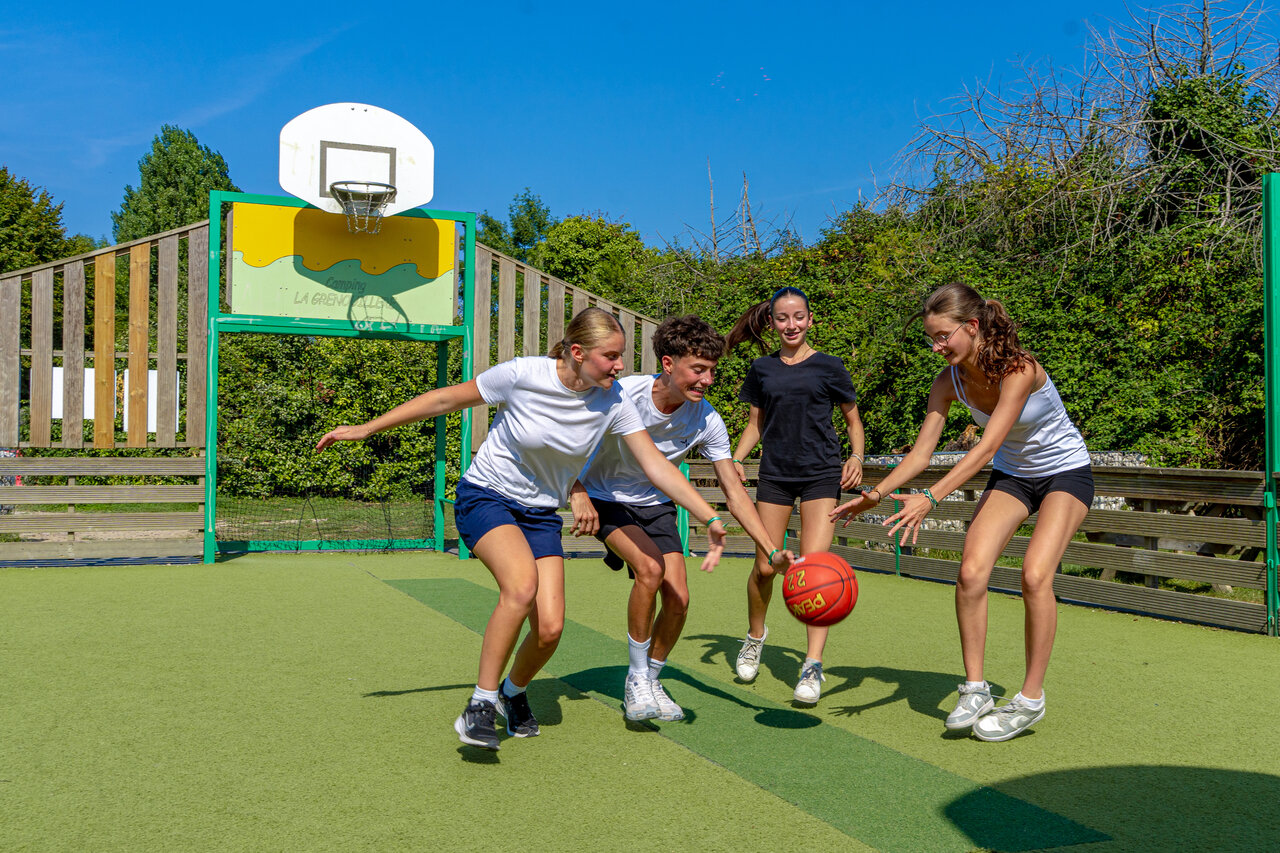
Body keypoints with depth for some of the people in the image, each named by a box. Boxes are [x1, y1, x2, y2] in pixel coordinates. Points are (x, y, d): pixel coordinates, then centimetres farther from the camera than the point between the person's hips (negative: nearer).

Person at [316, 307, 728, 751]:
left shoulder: (613, 403, -12)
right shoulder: (522, 375, -22)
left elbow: (657, 466, -7)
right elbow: (445, 399, -10)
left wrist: (710, 519, -12)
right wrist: (365, 429, -7)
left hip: (541, 514, 4)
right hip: (486, 496, -4)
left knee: (549, 629, -10)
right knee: (522, 585, -32)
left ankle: (513, 691, 24)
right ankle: (481, 703, -16)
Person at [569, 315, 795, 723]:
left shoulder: (707, 421, -17)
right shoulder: (622, 395, -27)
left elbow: (734, 493, -14)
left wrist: (773, 552, -22)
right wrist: (578, 496, -31)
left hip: (655, 506, 4)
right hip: (606, 500, -4)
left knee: (678, 599, -9)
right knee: (651, 567, -29)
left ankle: (651, 682, 18)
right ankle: (636, 678, -10)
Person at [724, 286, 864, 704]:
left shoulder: (828, 367, 2)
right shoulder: (762, 369, 9)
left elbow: (853, 419, 10)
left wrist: (857, 457, -7)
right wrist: (735, 460, 1)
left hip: (821, 474, -2)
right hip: (775, 473, 3)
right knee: (764, 566, 4)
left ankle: (813, 665, -10)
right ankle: (755, 635, 33)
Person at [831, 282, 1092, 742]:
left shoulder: (1018, 369, -31)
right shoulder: (949, 381, -12)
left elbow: (986, 448, -38)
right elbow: (920, 452, -10)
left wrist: (930, 498, -47)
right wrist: (876, 493, -24)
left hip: (1065, 473, -5)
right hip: (1011, 475, 5)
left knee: (1035, 575, -22)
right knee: (971, 571, -14)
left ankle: (1031, 698, -6)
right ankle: (975, 688, -1)